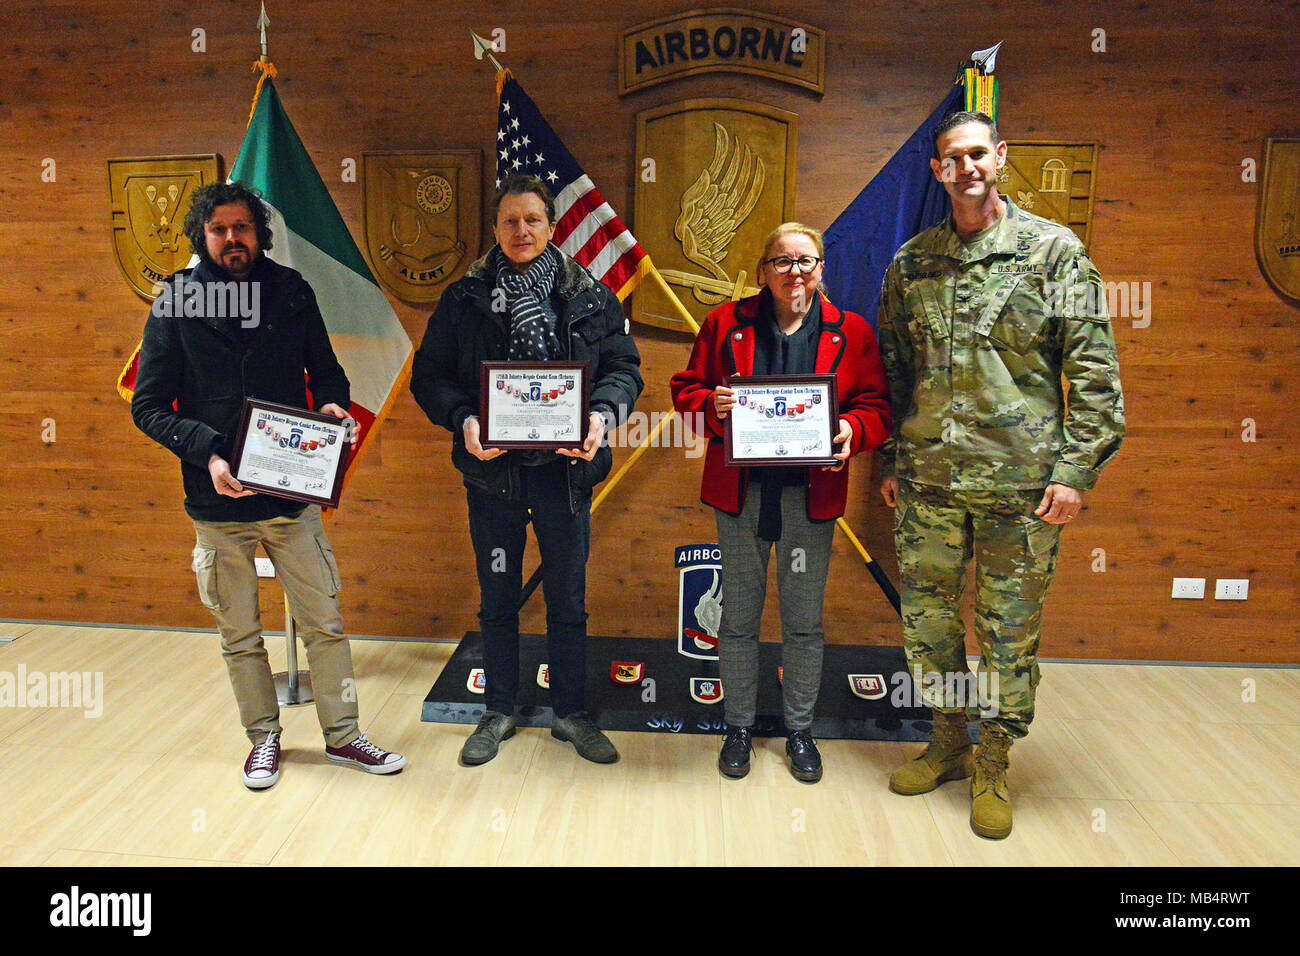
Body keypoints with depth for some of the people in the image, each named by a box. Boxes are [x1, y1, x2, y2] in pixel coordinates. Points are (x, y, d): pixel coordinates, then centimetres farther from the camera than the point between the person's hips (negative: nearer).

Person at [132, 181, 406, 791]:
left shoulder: (290, 291, 3)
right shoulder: (176, 302, -1)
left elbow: (325, 370, 12)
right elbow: (148, 406, -1)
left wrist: (332, 404, -11)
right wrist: (207, 453, -16)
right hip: (217, 499, 0)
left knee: (324, 622, 5)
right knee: (240, 635, 12)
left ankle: (342, 734, 21)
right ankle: (264, 737, 30)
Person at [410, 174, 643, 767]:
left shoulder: (591, 297, 3)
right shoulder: (464, 299, 3)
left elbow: (623, 367, 3)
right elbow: (429, 375, 2)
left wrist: (602, 414, -16)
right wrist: (463, 420, -16)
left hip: (566, 467, 0)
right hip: (492, 469, 0)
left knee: (568, 600, 11)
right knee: (497, 600, 13)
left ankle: (570, 712, 28)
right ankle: (498, 712, 31)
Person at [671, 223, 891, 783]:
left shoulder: (850, 332, 5)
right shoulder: (725, 323, 4)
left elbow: (876, 405, 5)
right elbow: (686, 390, 5)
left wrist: (851, 432, -17)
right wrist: (713, 405, -17)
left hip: (812, 491, 0)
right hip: (740, 490, 0)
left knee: (804, 620, 10)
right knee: (738, 615, 9)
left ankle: (800, 730, 28)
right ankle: (739, 727, 27)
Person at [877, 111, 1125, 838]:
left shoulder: (1054, 250, -1)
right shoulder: (912, 262, 9)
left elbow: (1095, 370, -4)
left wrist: (1076, 469, -9)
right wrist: (890, 461, 13)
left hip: (1019, 482, -3)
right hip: (928, 481, 4)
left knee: (1010, 633, 7)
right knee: (927, 621, 12)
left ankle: (994, 765, 25)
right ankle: (949, 743, 33)